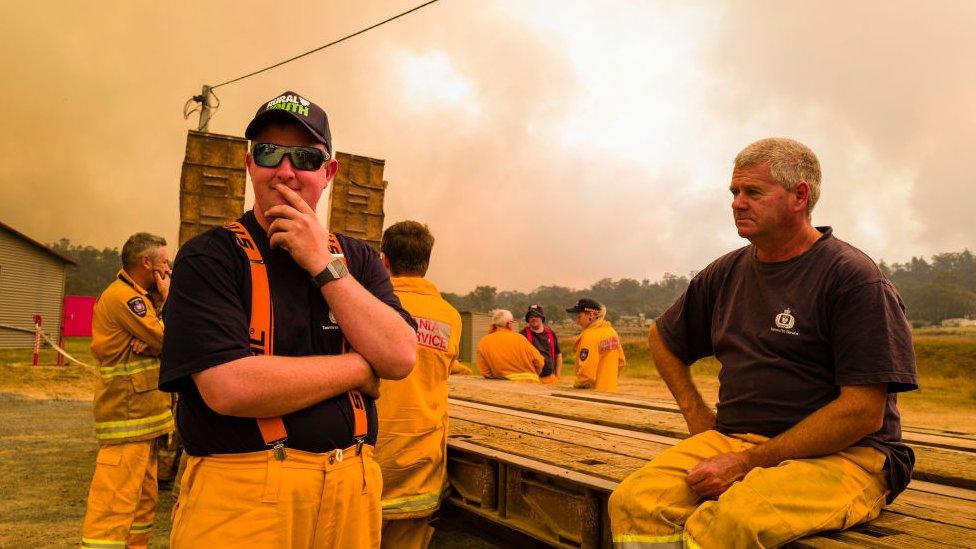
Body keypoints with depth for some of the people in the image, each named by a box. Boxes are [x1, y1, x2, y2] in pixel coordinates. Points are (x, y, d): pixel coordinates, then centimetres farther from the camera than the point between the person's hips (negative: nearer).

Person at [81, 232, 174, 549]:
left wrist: (152, 342, -14)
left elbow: (164, 340, 9)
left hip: (143, 417, 10)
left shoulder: (139, 297, 16)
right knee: (115, 504, -9)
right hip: (128, 416, -10)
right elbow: (170, 341, -17)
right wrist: (167, 298, -5)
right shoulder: (123, 297, -16)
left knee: (144, 499, 18)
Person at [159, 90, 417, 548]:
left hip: (351, 492, 4)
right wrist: (361, 367, -9)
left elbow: (400, 358, -6)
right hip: (240, 496, -4)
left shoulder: (357, 258, 7)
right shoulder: (208, 256, -6)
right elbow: (229, 387, -19)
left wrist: (325, 265, -12)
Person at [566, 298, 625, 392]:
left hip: (595, 392, -9)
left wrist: (576, 386, -9)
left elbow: (586, 372, -24)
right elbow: (621, 362, 16)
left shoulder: (588, 336, -19)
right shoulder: (612, 331, 7)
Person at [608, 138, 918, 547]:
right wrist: (696, 415, 13)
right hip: (732, 438, 5)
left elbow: (863, 412, -13)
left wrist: (749, 462, -16)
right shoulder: (726, 274, 12)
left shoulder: (854, 277, -6)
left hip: (839, 455, -5)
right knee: (633, 503, -24)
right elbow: (662, 339, 28)